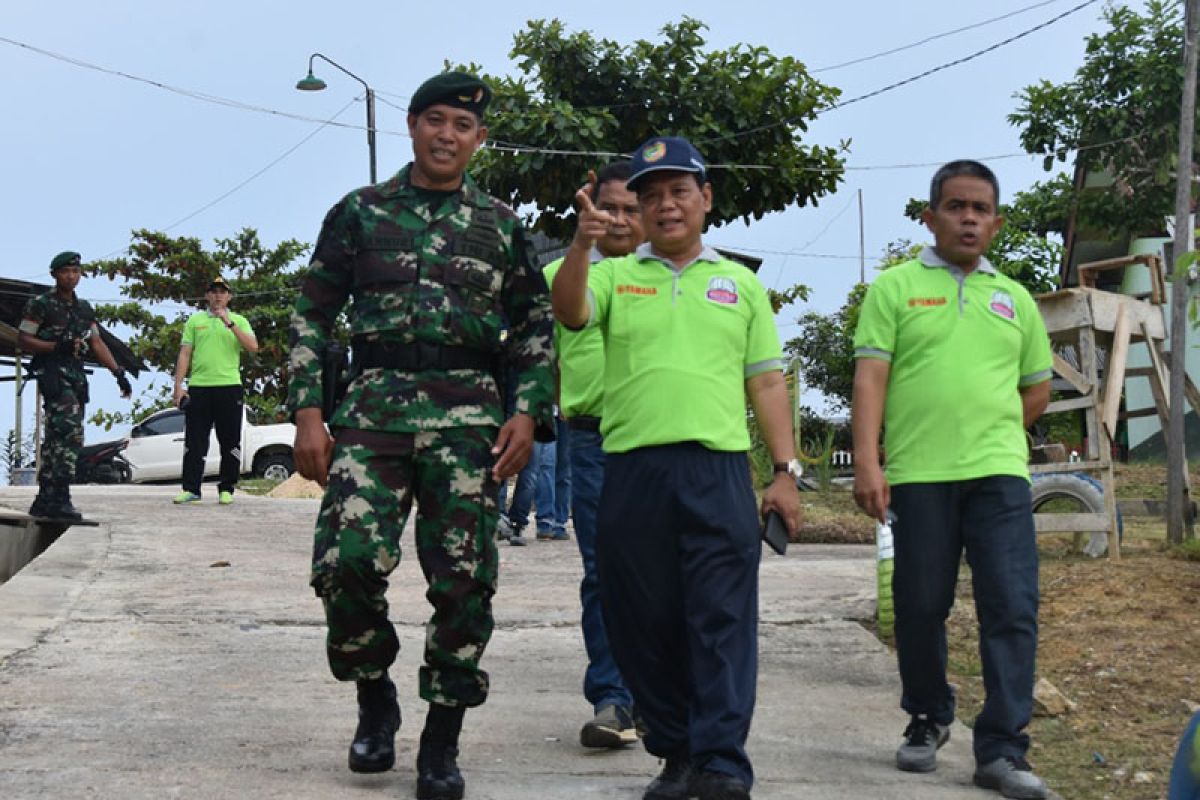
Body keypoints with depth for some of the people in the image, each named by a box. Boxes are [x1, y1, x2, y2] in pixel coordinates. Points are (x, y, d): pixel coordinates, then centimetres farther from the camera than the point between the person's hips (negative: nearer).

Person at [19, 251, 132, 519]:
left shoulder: (84, 308, 18)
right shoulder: (41, 304, -2)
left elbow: (97, 343, 16)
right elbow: (23, 340, -6)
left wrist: (118, 373, 6)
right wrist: (56, 346, -19)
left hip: (77, 377, 8)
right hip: (53, 375, -8)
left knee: (56, 438, 10)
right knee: (71, 433, -21)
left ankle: (44, 501, 15)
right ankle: (59, 499, -21)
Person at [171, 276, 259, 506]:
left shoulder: (239, 321, 10)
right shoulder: (195, 321, 13)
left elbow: (253, 347, -6)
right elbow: (185, 354, 9)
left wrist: (230, 323, -13)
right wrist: (179, 385, 1)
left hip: (229, 386, -1)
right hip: (198, 387, 1)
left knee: (230, 442, 2)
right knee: (194, 442, 1)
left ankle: (226, 489, 10)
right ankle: (191, 489, 4)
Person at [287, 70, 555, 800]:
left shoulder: (501, 225, 12)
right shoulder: (360, 213, 10)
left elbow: (538, 328, 13)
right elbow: (314, 317, 9)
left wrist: (528, 413, -1)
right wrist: (309, 413, 0)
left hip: (469, 418, 1)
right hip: (374, 409, 0)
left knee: (464, 580, -4)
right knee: (346, 560, -14)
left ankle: (442, 741, 9)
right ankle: (375, 697, 12)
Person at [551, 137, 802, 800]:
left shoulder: (741, 284, 15)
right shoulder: (614, 275, 13)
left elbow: (766, 382, 13)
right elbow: (569, 314, -9)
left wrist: (785, 472, 6)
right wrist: (581, 244, -26)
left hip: (719, 470, -1)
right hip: (631, 471, 1)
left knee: (722, 621, -7)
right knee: (642, 623, 5)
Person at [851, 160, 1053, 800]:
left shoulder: (1015, 299, 15)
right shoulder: (895, 288, 5)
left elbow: (1037, 389, 23)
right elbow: (870, 378, -4)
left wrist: (988, 431, 12)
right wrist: (867, 461, -14)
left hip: (998, 475, 2)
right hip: (917, 476, -2)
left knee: (1012, 609, -6)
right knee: (920, 609, 5)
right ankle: (926, 722, 26)